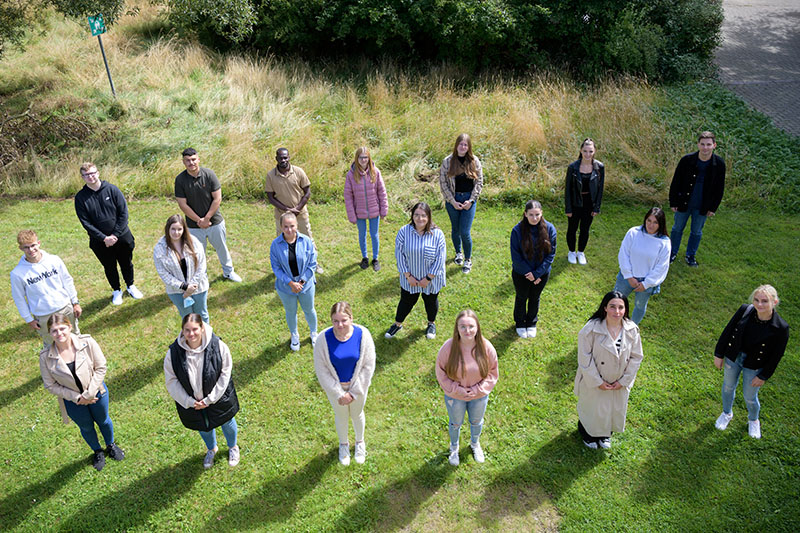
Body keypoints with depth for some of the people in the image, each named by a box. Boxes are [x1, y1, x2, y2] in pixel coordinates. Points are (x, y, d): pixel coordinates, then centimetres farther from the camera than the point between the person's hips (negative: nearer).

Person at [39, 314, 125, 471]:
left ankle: (111, 445, 56)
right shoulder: (46, 357, -22)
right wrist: (77, 398, -18)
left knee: (103, 421, 25)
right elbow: (50, 385, -13)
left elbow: (101, 367, -16)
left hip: (96, 393, 0)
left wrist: (89, 394, -21)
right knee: (86, 427, 24)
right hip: (72, 401, 0)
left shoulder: (87, 342, -24)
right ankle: (97, 452, 55)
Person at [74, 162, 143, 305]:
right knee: (109, 267, 15)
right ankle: (116, 291, 37)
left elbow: (123, 213, -9)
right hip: (100, 242, 0)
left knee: (127, 264, 16)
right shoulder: (80, 197, -7)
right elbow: (85, 222, -8)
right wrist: (104, 238, -17)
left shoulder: (112, 189, -9)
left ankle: (130, 286, 40)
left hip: (122, 237, 0)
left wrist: (115, 235, -15)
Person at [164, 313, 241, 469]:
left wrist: (209, 399, -17)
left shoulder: (218, 346, -26)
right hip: (191, 401, 1)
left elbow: (225, 373, -16)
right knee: (203, 426, 27)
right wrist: (189, 402, -16)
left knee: (227, 422, 23)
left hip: (218, 396, -1)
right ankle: (211, 449, 61)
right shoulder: (174, 352, -23)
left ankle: (233, 447, 57)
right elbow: (171, 381, -12)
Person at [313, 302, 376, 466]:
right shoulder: (324, 338, -26)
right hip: (335, 387, 0)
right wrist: (339, 393, -16)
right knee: (341, 416, 25)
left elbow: (368, 366, -16)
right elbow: (321, 369, -17)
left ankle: (359, 442, 56)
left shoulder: (362, 335, -25)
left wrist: (354, 392, -15)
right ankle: (343, 444, 55)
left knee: (357, 414, 26)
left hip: (358, 386, 0)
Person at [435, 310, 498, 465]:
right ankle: (454, 447, 56)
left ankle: (475, 443, 61)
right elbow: (441, 372, -14)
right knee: (455, 423, 24)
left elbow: (492, 373, -9)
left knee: (476, 421, 28)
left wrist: (479, 389, -19)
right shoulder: (448, 347, -27)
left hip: (479, 396, 1)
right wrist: (456, 389, -20)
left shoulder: (486, 347, -23)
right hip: (454, 396, -1)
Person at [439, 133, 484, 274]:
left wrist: (471, 200, -8)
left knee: (465, 232, -6)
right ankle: (458, 253, 40)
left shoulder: (474, 161, -3)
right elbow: (443, 183, -4)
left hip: (469, 200, -1)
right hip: (452, 200, 1)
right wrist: (452, 201, -9)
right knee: (455, 229, 15)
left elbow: (479, 182, 1)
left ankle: (468, 259, 15)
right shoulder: (448, 161, -6)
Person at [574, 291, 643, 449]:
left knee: (615, 410, 25)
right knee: (592, 409, 21)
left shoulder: (632, 330, -16)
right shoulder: (592, 329, -28)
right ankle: (588, 434, 53)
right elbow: (584, 358, -21)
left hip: (619, 383, 4)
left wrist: (624, 381, -8)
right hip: (594, 382, -4)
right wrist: (597, 382, -18)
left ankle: (605, 434, 57)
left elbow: (636, 357, -5)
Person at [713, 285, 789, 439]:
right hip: (733, 358, 3)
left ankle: (753, 420, 52)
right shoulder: (745, 310, -20)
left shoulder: (781, 328, -27)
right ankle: (727, 413, 54)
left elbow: (776, 356, -14)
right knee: (728, 387, 24)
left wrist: (763, 376, -7)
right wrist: (719, 354, -1)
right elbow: (728, 331, -7)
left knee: (750, 397, 18)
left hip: (753, 367, -2)